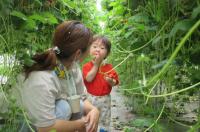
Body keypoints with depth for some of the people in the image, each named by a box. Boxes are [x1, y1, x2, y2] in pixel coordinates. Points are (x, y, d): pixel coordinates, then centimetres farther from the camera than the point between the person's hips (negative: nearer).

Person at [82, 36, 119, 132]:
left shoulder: (109, 67, -5)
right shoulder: (87, 66, -10)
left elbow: (114, 83, -3)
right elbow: (88, 79, -26)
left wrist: (111, 81, -28)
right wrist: (96, 64, -21)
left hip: (105, 99, 2)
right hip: (91, 98, -1)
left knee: (105, 120, 18)